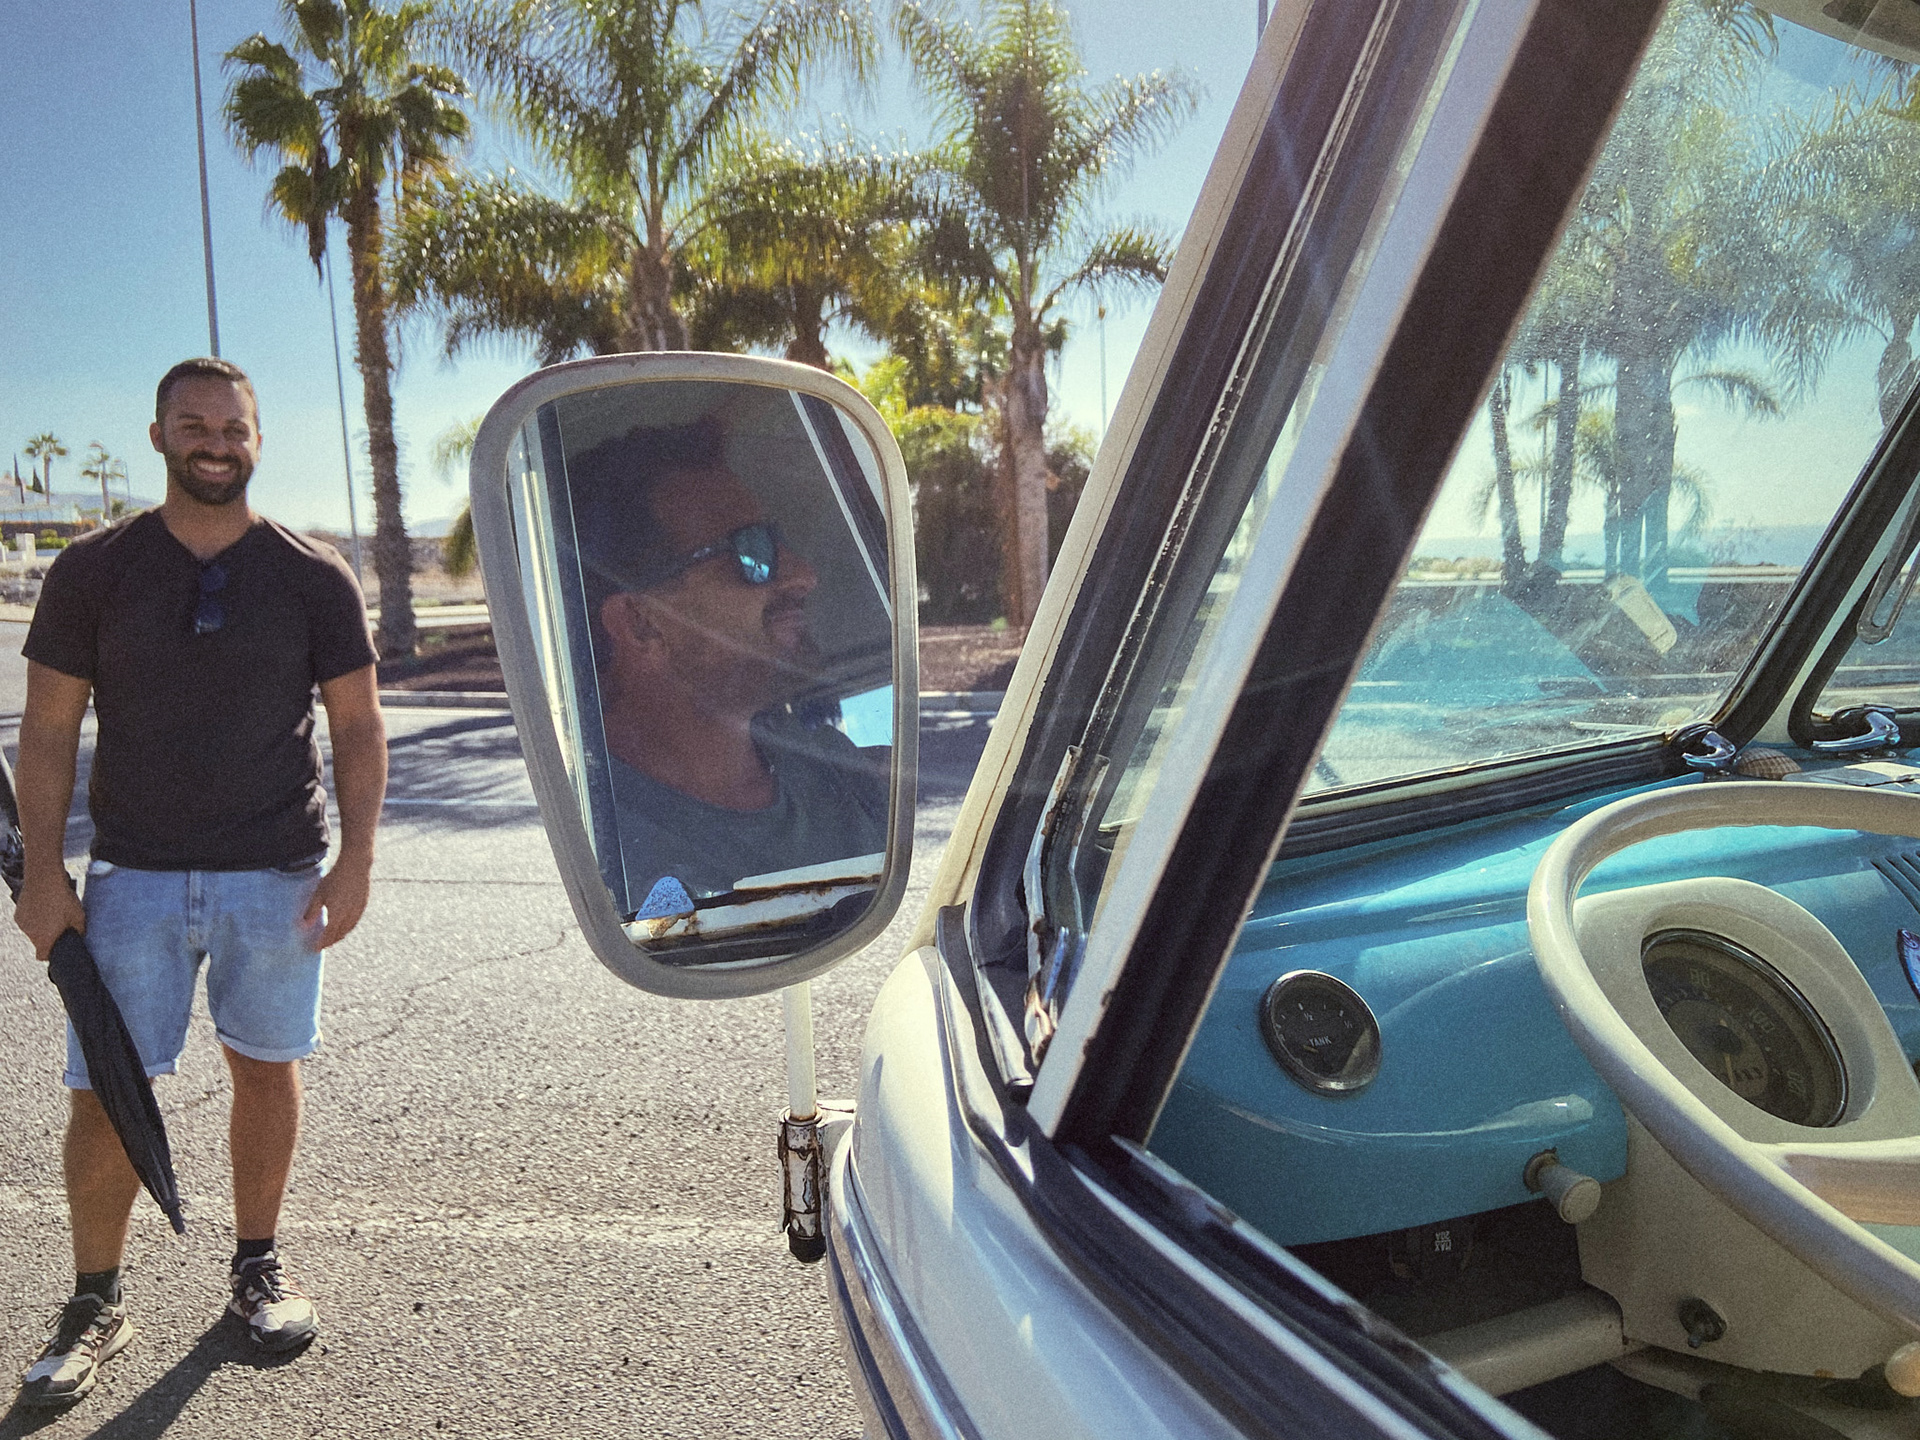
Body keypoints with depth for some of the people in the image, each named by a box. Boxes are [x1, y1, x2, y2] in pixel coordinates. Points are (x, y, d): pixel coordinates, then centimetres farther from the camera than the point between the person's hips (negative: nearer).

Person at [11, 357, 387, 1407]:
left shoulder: (313, 576, 2)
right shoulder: (93, 571, 2)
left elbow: (357, 729, 3)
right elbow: (50, 730, 4)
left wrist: (355, 860, -5)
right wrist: (42, 873, -3)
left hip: (277, 877, 0)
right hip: (133, 876, 0)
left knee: (265, 1069, 10)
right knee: (107, 1092, 1)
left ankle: (256, 1268, 29)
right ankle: (95, 1303, 20)